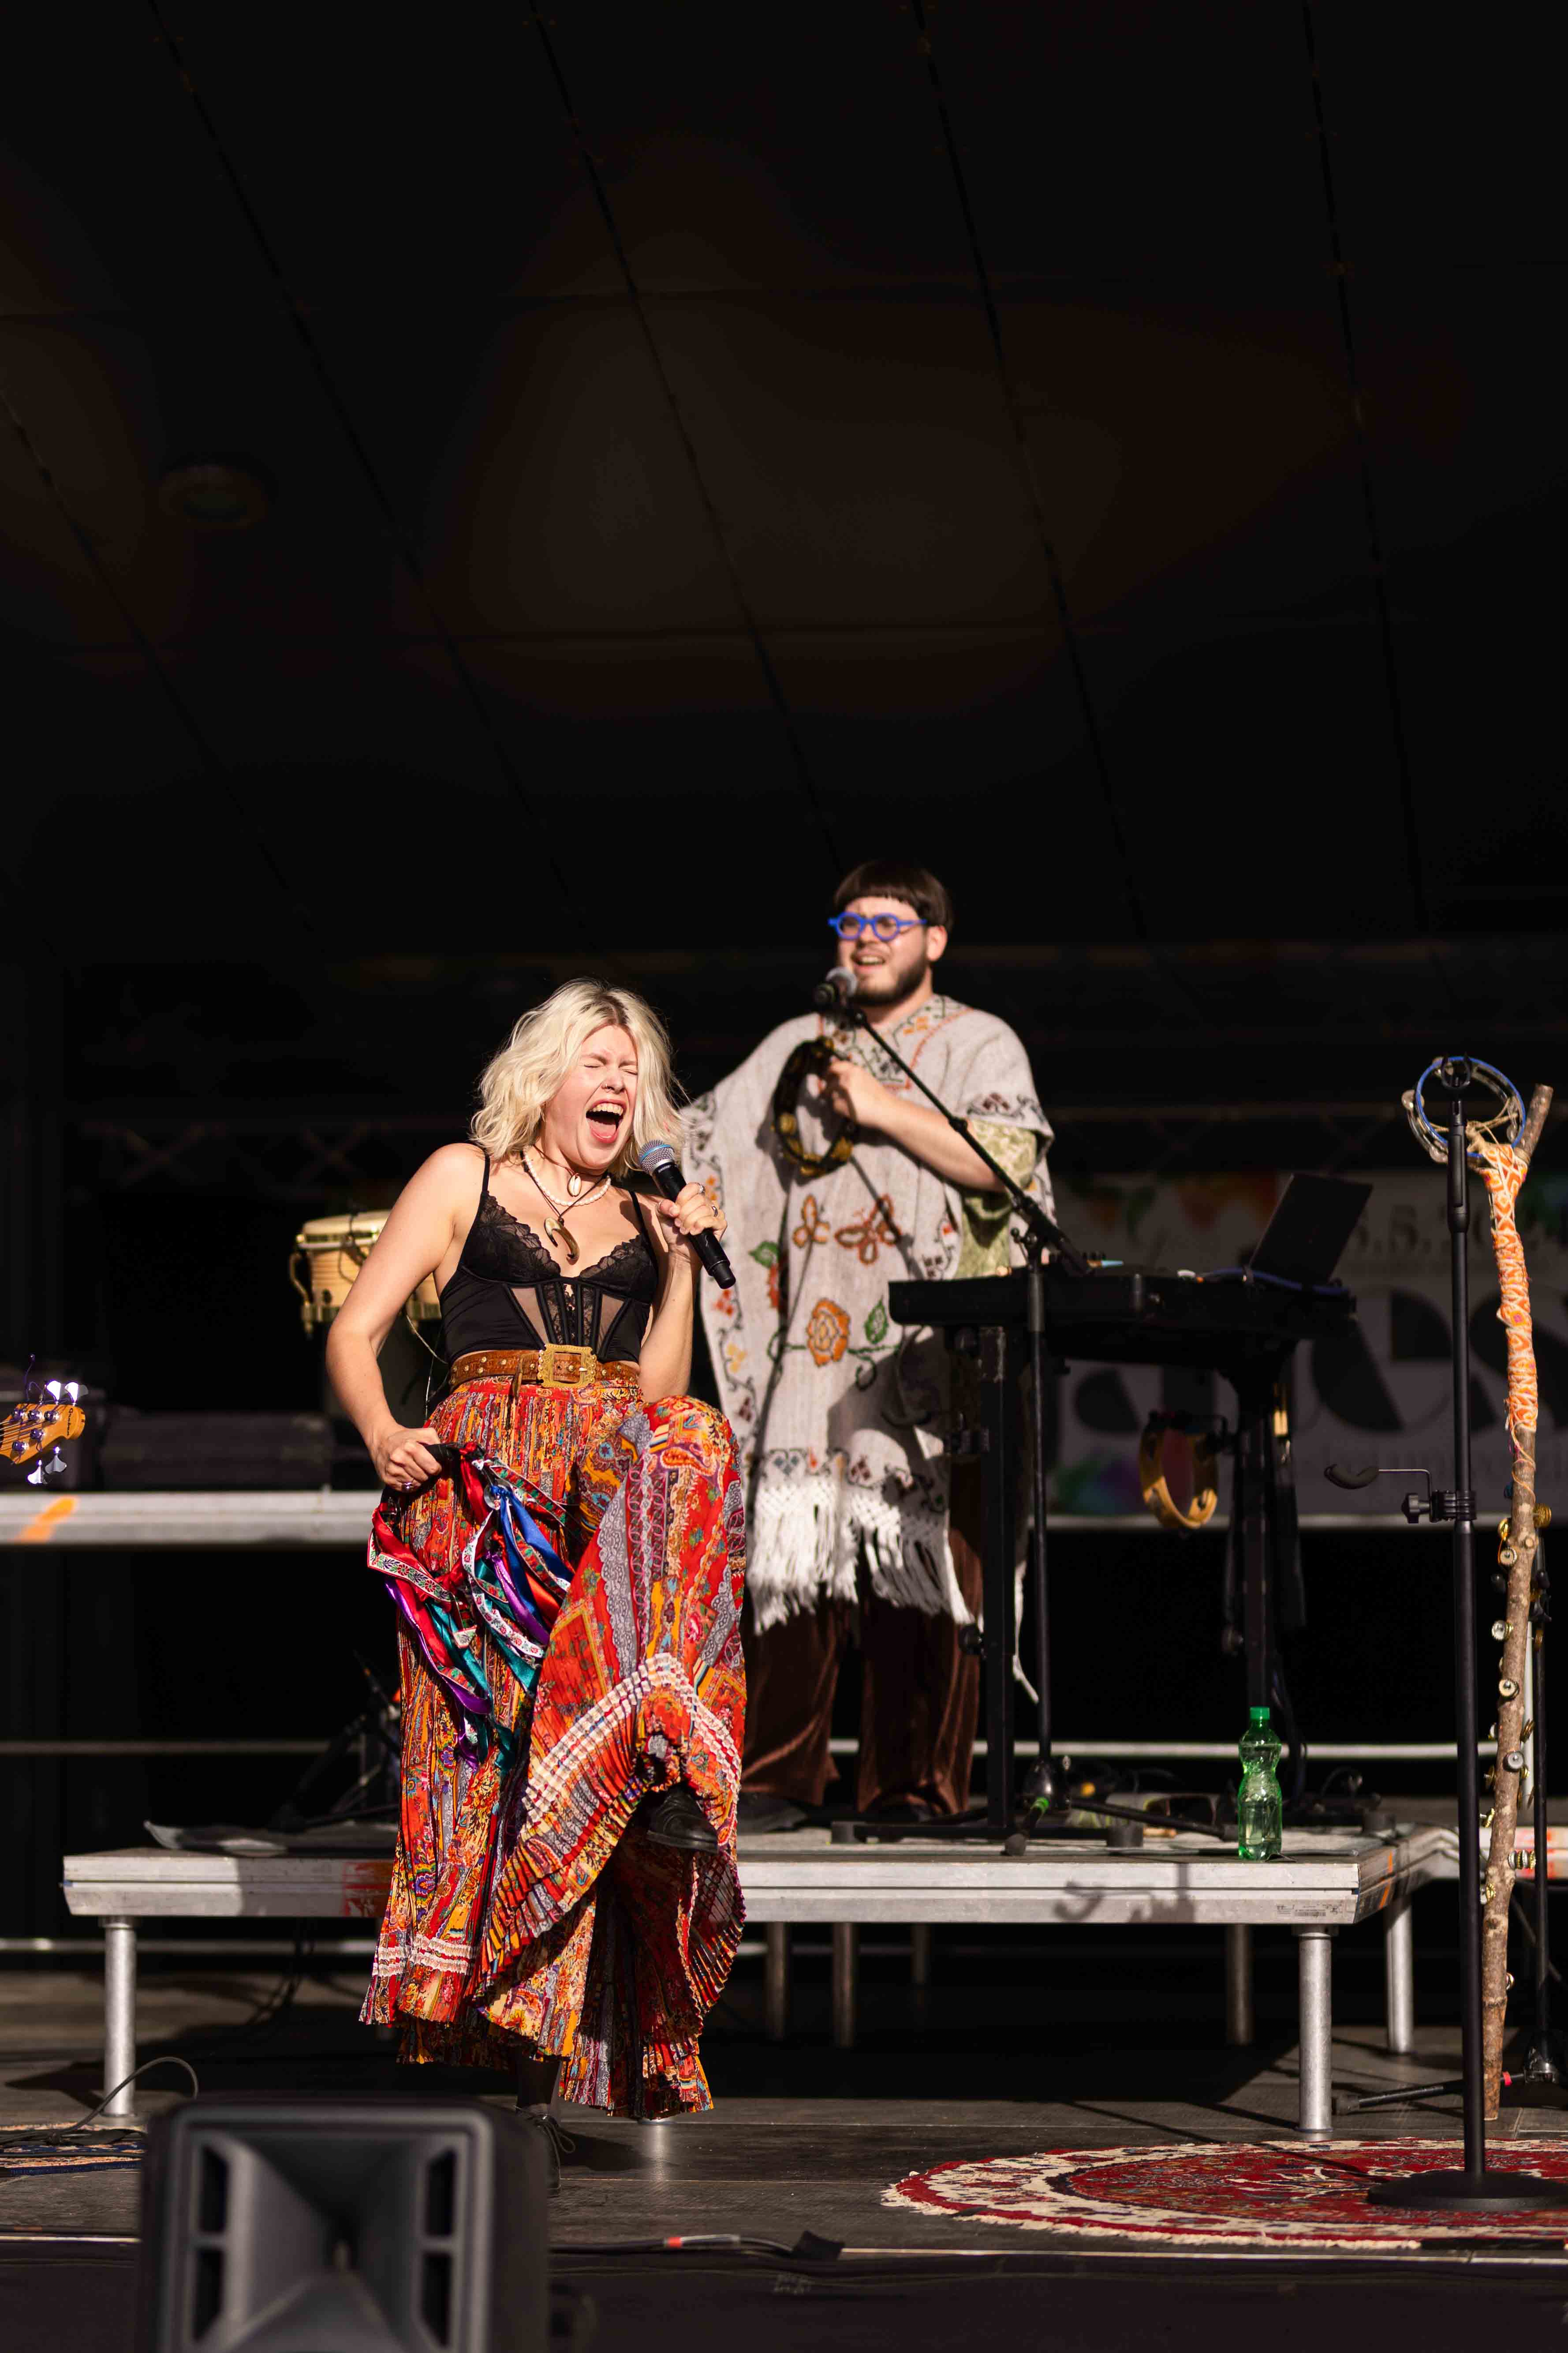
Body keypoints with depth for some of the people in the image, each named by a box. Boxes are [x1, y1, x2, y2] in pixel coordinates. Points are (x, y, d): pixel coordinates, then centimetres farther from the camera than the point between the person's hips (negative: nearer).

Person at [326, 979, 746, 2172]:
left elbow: (660, 1395, 16)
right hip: (488, 1479, -2)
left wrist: (683, 1263, 7)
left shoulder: (645, 1224, 25)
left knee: (688, 1448, -34)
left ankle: (658, 1772, -42)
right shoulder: (466, 1178, 15)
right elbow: (355, 1334, 8)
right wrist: (384, 1435, -11)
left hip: (618, 1485, 2)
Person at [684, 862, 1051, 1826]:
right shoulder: (801, 1047, 21)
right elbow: (706, 1138, 20)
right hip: (821, 1339, 3)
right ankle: (778, 1777, -4)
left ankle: (917, 1784, -5)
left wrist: (881, 1109, -8)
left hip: (933, 1341, -3)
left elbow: (1004, 1159, -6)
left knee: (929, 1562, -8)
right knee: (798, 1553, -7)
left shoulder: (980, 1043, 9)